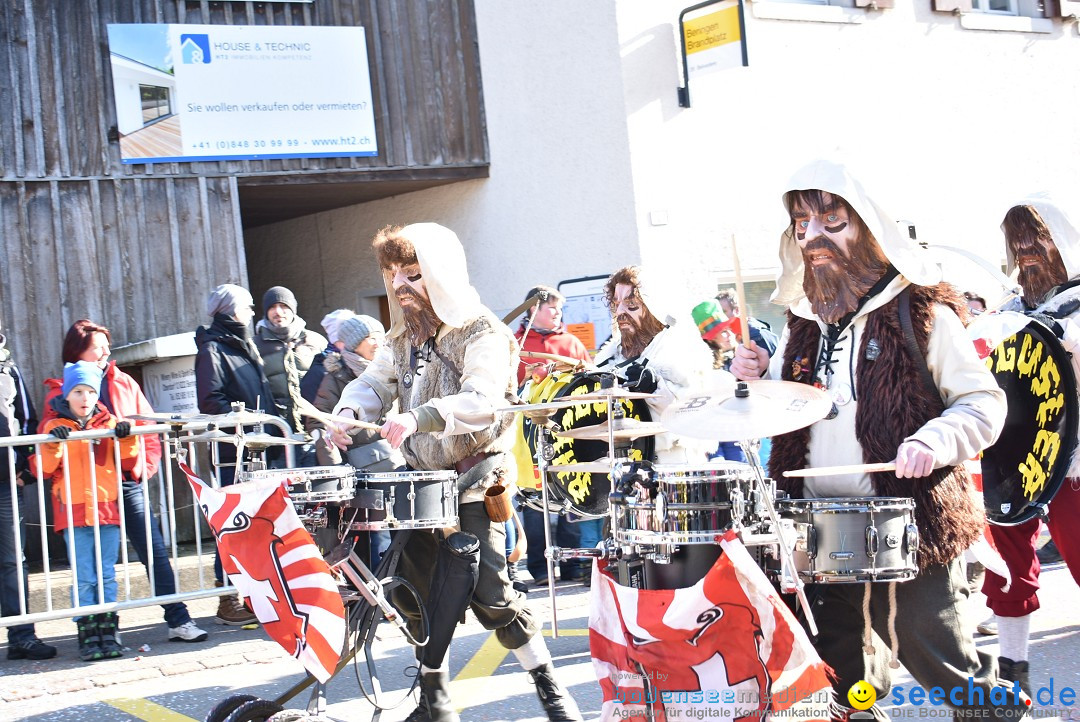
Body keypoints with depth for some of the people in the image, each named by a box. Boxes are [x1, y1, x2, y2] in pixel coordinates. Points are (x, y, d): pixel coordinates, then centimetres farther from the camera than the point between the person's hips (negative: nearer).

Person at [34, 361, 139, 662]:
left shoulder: (110, 424, 11)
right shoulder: (55, 427, 6)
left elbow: (128, 464, 9)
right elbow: (44, 470, -2)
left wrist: (127, 438, -8)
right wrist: (52, 444, -18)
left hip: (108, 509, 2)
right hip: (73, 513, -2)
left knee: (107, 577, 5)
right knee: (84, 578, -2)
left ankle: (108, 633, 9)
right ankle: (88, 637, 2)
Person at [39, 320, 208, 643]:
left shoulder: (124, 383, 12)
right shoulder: (60, 391, 5)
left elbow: (149, 428, 13)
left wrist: (147, 465, 3)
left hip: (128, 483, 2)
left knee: (155, 552, -3)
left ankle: (178, 620, -2)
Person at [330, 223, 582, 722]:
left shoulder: (482, 333, -12)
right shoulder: (402, 337, 13)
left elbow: (482, 401, -27)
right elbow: (374, 384, 10)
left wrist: (419, 417, -41)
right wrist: (350, 411, -14)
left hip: (472, 481, -7)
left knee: (489, 594, -12)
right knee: (412, 592, 10)